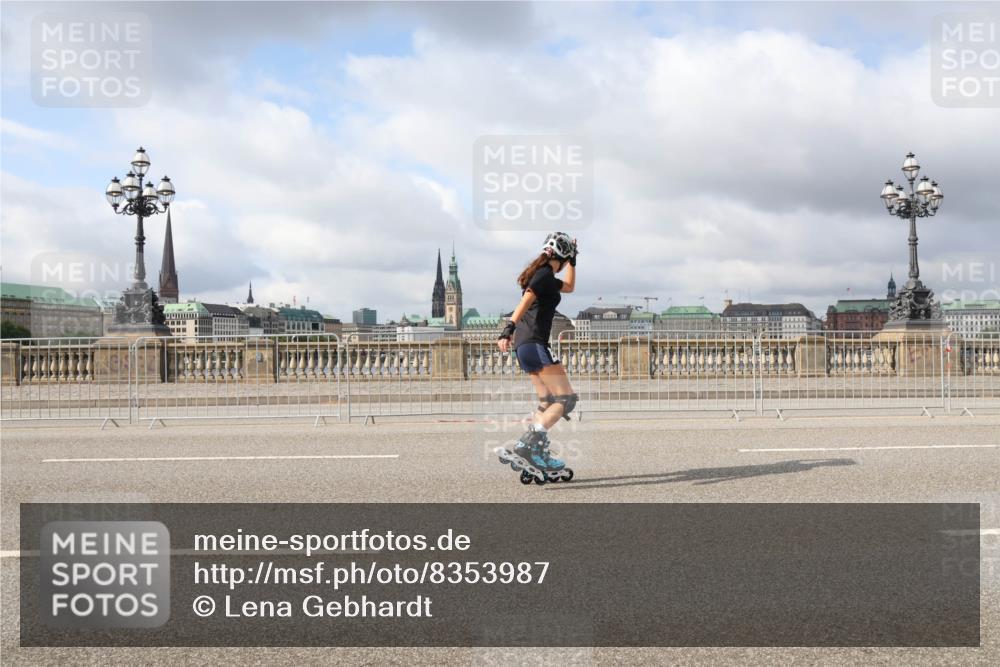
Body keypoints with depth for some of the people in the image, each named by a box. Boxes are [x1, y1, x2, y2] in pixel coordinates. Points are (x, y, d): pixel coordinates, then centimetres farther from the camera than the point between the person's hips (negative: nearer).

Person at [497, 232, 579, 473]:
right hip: (534, 343, -10)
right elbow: (524, 302, -22)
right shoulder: (545, 274, -7)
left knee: (547, 402, 15)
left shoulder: (541, 274, 21)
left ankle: (535, 451, 10)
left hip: (524, 344, 10)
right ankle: (529, 444, -23)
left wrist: (573, 261, 35)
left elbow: (569, 287, 39)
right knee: (566, 398, -11)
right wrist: (509, 329, -32)